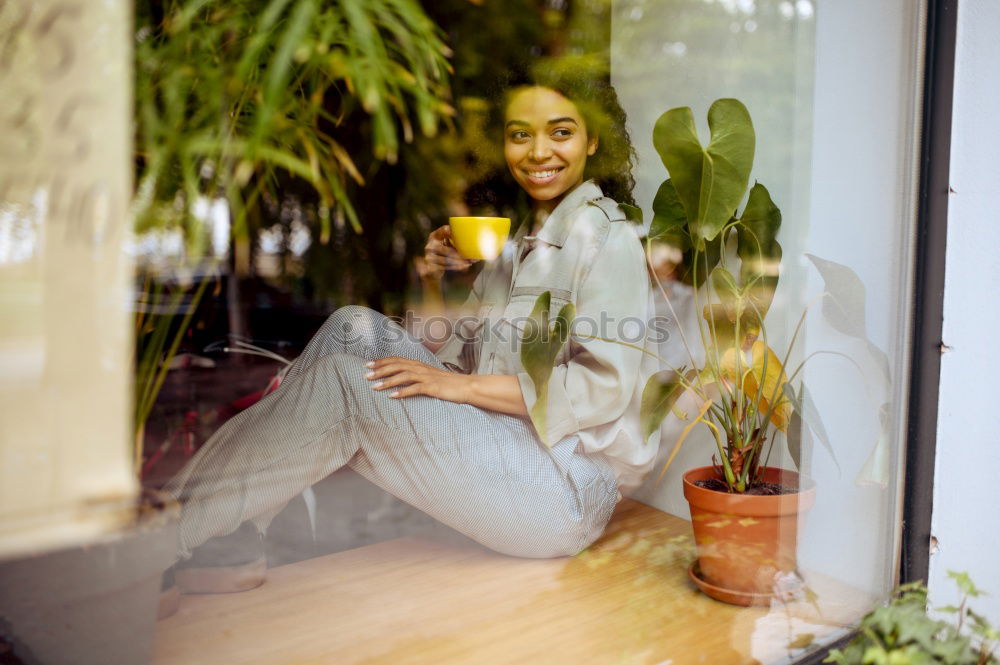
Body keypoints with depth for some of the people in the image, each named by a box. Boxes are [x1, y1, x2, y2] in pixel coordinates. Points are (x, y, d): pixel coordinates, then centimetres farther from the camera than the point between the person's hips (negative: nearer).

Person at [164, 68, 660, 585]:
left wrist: (462, 385, -19)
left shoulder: (606, 236, -8)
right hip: (504, 450, 8)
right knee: (356, 327, -5)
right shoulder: (521, 237, 17)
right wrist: (439, 278, -1)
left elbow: (605, 389, -19)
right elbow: (468, 355, 15)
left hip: (569, 489, -8)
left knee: (342, 381, -19)